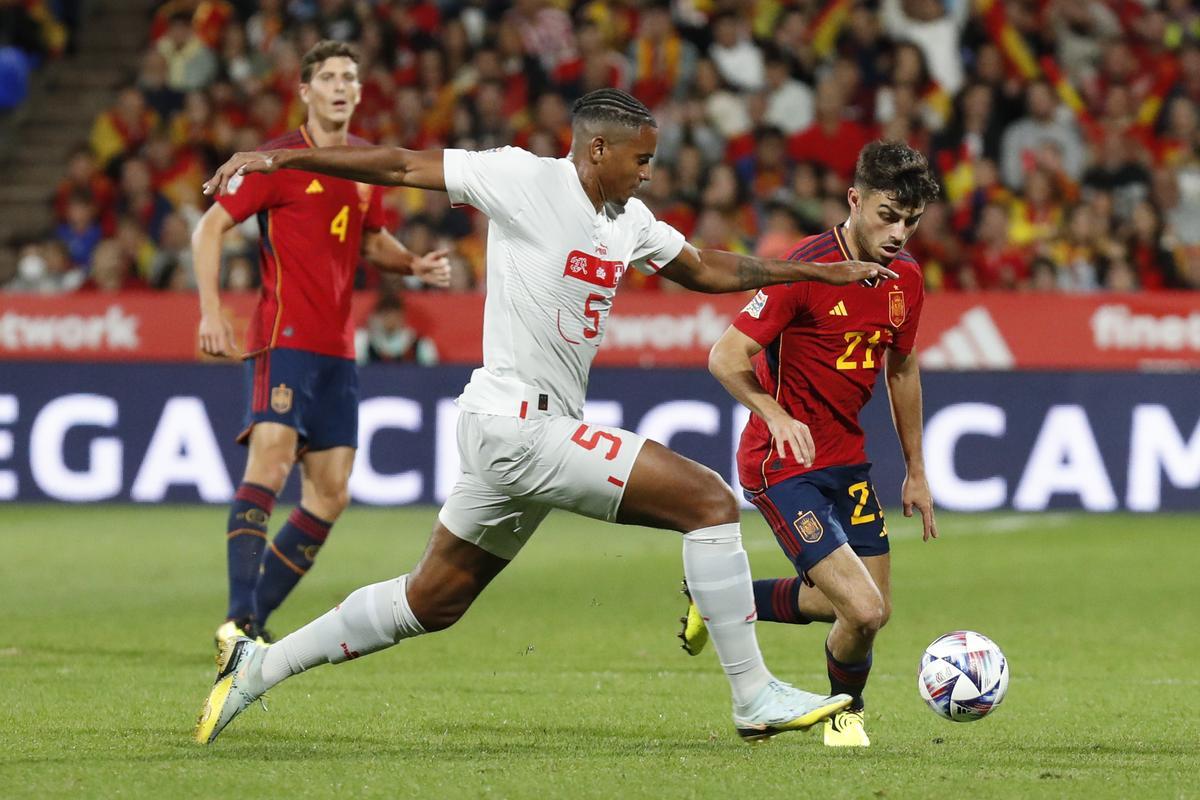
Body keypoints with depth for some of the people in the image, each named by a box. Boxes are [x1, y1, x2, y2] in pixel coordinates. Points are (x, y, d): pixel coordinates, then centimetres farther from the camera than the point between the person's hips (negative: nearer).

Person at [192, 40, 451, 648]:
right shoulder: (278, 160, -6)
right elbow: (210, 228, -6)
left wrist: (415, 265, 8)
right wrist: (211, 312, -16)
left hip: (338, 348, 7)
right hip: (284, 339, -7)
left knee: (330, 496, 5)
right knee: (271, 461, -23)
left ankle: (253, 622, 12)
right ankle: (240, 619, -27)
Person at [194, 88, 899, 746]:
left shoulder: (629, 221, 13)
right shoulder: (523, 178, -10)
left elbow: (704, 268, 28)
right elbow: (401, 166, -6)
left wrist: (818, 271, 26)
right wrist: (280, 157, -10)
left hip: (516, 433, 9)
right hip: (517, 425, -9)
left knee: (431, 601, 18)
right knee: (712, 501, -12)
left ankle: (258, 665, 26)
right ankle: (756, 697, -6)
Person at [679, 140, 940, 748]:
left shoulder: (905, 277, 3)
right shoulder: (807, 267, -20)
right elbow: (726, 358, -19)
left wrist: (916, 472, 21)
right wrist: (776, 415, -35)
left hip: (847, 456, 8)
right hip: (784, 467, -8)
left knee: (863, 607, 9)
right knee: (864, 611, -16)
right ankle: (846, 711, 16)